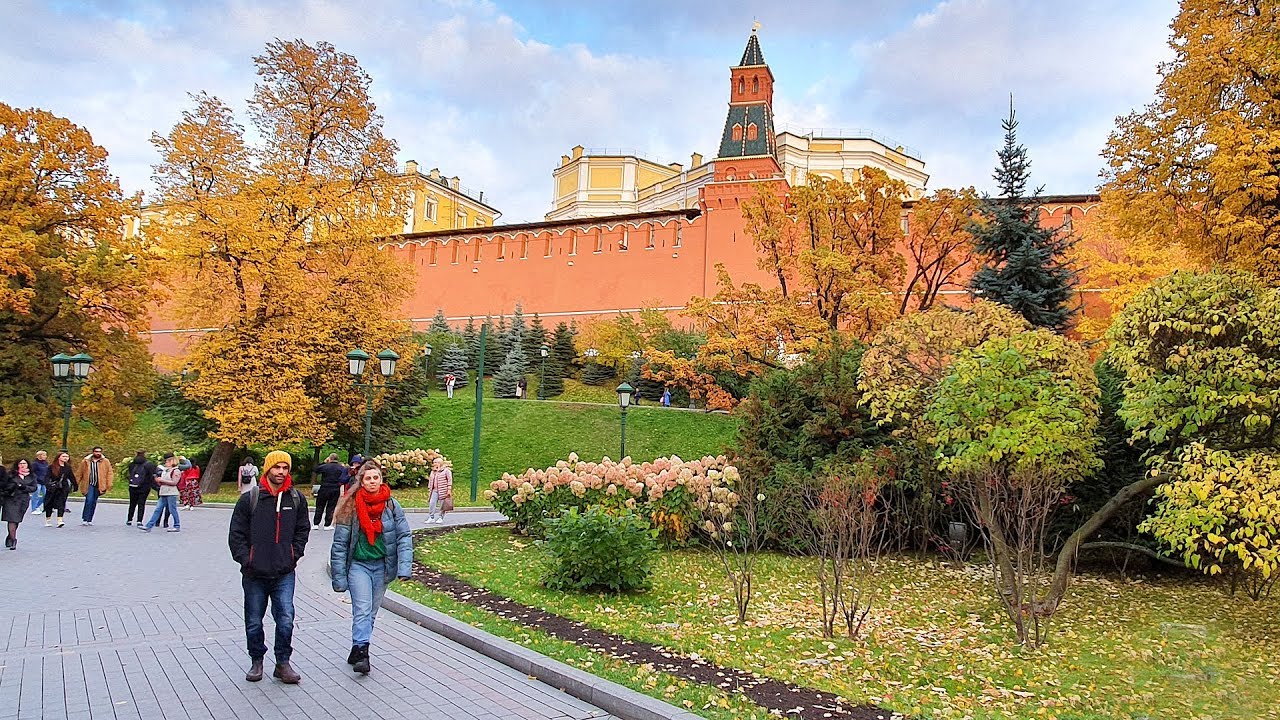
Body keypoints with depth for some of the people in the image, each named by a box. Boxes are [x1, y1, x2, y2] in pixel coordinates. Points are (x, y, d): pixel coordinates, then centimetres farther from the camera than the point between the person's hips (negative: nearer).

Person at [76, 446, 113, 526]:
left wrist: (109, 485, -4)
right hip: (89, 484, -2)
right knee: (89, 500, -15)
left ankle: (89, 520, 17)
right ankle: (84, 519, -10)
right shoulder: (85, 461, 4)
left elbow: (110, 473, 4)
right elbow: (79, 474, 10)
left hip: (99, 485, 2)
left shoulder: (105, 462, 5)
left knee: (94, 502, 8)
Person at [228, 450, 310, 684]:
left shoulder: (297, 499, 3)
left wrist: (294, 555, 6)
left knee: (286, 620, -5)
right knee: (254, 622, 11)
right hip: (254, 574, -1)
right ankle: (256, 661, 31)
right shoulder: (250, 498, -4)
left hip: (284, 574, 1)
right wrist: (245, 560, -7)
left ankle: (283, 663, 11)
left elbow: (302, 530, 15)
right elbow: (236, 534, 0)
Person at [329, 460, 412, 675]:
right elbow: (339, 543, -5)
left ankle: (357, 650, 23)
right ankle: (362, 652, -16)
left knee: (371, 612, 10)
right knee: (362, 609, -15)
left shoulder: (392, 505, -1)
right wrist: (339, 577, -7)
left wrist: (404, 567, -12)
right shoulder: (351, 506, -8)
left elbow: (404, 536, -1)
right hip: (358, 564, -3)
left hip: (382, 565, 3)